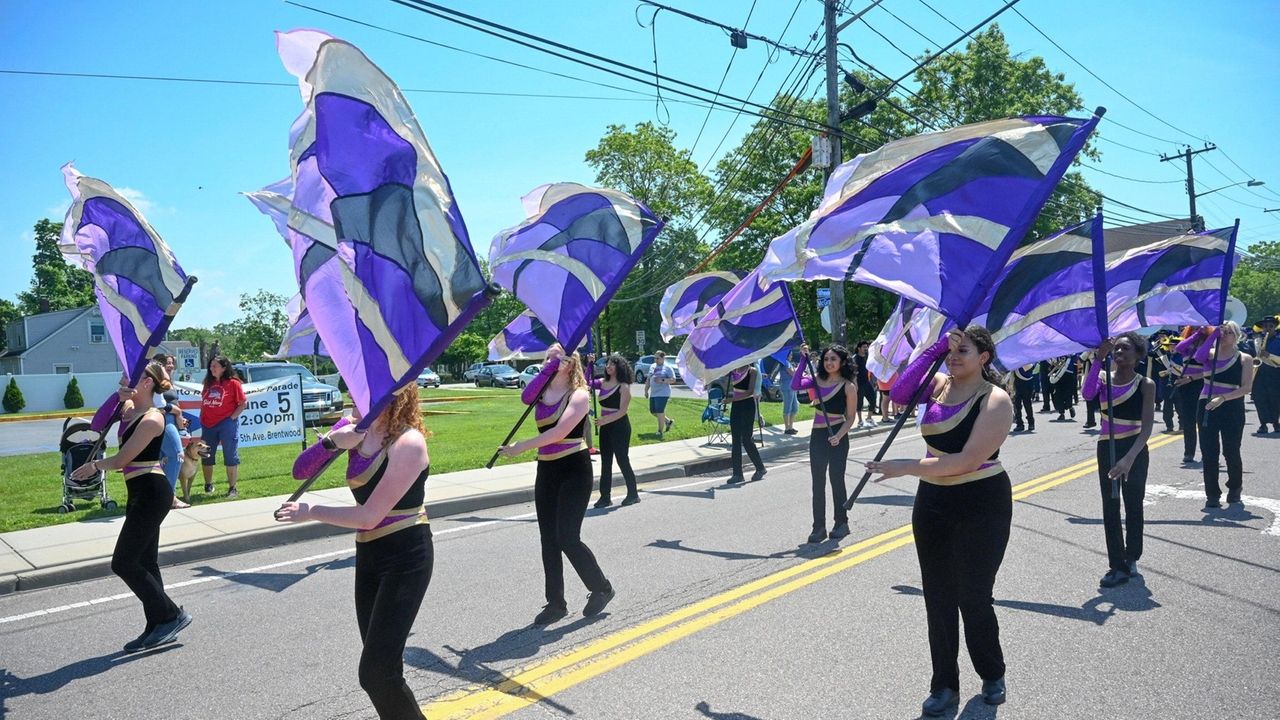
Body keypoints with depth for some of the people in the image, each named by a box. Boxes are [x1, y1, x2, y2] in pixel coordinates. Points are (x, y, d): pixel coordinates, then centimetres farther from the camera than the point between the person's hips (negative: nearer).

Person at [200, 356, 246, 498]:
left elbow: (243, 403, -5)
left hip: (227, 423, -6)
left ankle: (232, 488, 4)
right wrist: (202, 418, 9)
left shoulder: (233, 383, -4)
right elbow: (203, 402, 20)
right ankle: (208, 485, 30)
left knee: (231, 457, -2)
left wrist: (232, 417, -12)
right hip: (208, 425, 6)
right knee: (206, 456, 13)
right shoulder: (209, 383, 13)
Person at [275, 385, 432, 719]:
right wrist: (332, 441, -15)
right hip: (368, 555, 8)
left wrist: (310, 512, -12)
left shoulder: (408, 443, -19)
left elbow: (369, 516, -21)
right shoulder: (360, 433, 4)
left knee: (376, 673, -10)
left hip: (405, 560, -8)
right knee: (381, 667, 16)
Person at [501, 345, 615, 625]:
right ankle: (555, 602, 20)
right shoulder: (543, 390, 7)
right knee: (548, 539, 8)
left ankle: (601, 588, 15)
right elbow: (526, 397, -17)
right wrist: (547, 367, -17)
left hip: (574, 471, -6)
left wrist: (520, 447, -18)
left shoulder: (578, 395, -9)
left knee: (567, 538, -8)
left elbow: (559, 432, -20)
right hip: (546, 470, 6)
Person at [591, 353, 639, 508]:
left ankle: (633, 494, 16)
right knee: (605, 463, 9)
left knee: (622, 460, 1)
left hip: (619, 427, -7)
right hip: (605, 427, 7)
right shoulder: (602, 382, 6)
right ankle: (605, 497, 15)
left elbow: (622, 410, -17)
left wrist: (605, 420, -25)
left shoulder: (623, 387, -12)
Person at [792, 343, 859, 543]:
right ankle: (819, 527, 12)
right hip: (817, 435, 4)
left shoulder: (848, 386, -5)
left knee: (836, 478, 2)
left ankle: (841, 523, 19)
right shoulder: (818, 381, 6)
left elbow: (850, 418, -5)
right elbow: (795, 385, -11)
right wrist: (803, 359, -11)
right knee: (818, 482, 5)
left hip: (837, 436, -4)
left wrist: (838, 436, -20)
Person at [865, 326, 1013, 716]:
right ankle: (944, 684, 23)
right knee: (938, 597, 9)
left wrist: (908, 467, -21)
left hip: (981, 507, -5)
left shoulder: (995, 399, -14)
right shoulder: (939, 384, 3)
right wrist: (935, 347, -13)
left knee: (973, 597, 4)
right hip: (932, 502, 5)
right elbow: (899, 395, -15)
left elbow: (968, 460, -22)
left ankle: (992, 675, 30)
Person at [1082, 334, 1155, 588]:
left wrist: (1129, 457, -33)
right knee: (1110, 509, 5)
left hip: (1134, 452, -3)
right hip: (1107, 450, 3)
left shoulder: (1145, 384, -11)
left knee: (1133, 507, 11)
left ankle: (1131, 558, 29)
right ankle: (1118, 566, 12)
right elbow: (1088, 394, -24)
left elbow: (1147, 426, -19)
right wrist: (1098, 358, -26)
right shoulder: (1103, 377, -1)